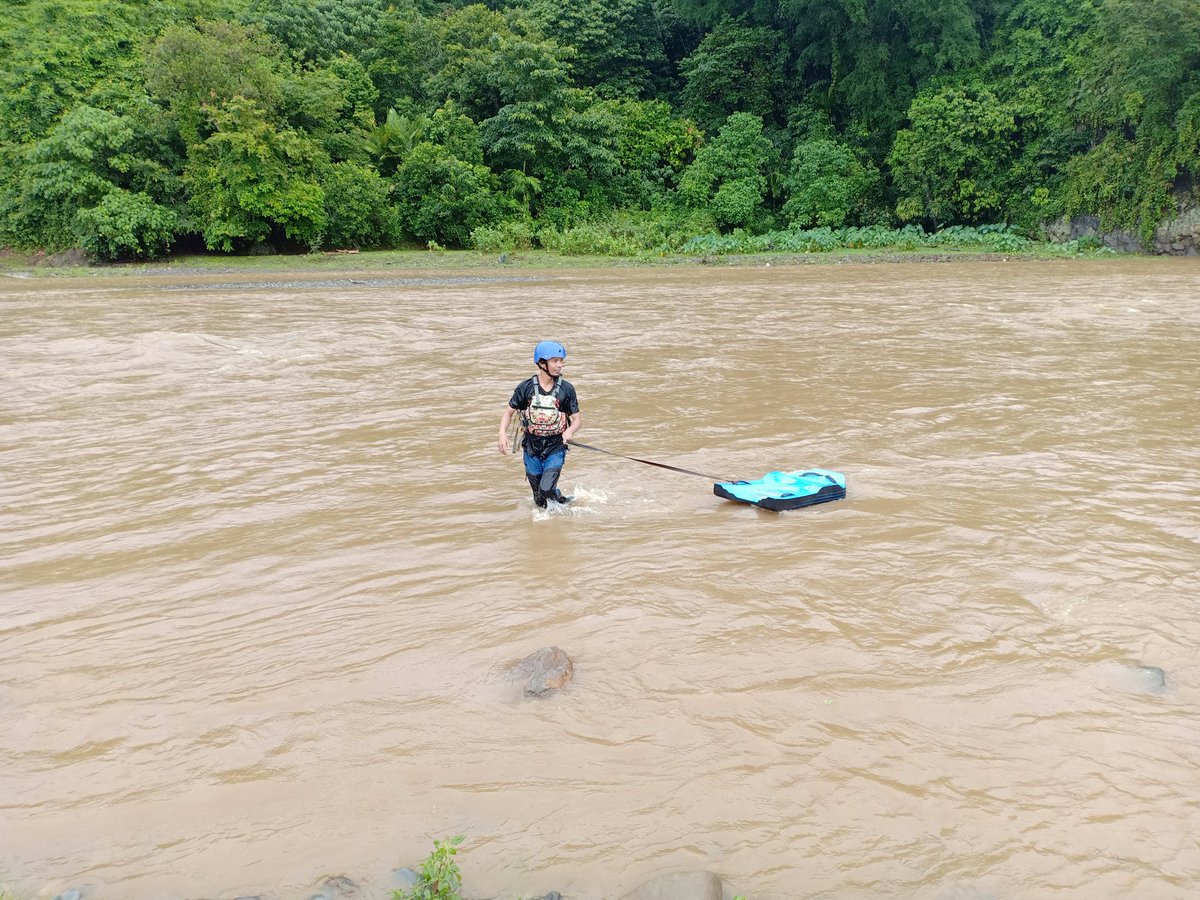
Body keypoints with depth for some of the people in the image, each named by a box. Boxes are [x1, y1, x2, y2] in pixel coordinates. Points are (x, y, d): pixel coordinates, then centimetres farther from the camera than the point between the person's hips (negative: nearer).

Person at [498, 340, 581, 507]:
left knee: (546, 489, -18)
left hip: (555, 448, -2)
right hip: (532, 448, 2)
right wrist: (502, 433, -12)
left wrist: (569, 431, -24)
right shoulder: (526, 387, -4)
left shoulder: (566, 389, -5)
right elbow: (509, 412, 5)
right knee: (539, 499, 8)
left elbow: (577, 419, -2)